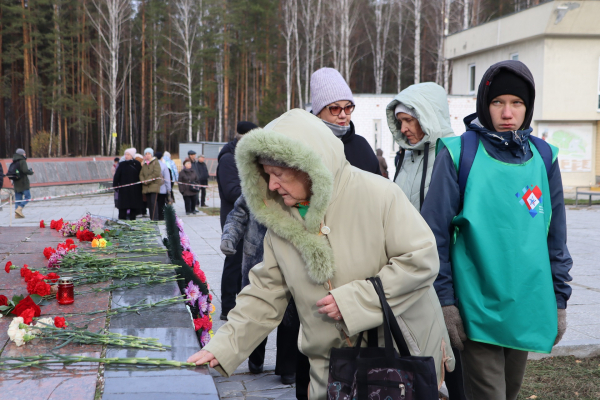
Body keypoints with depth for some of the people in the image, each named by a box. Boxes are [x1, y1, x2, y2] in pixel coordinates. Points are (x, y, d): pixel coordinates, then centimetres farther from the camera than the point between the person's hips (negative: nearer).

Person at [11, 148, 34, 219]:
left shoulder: (14, 162, 14)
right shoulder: (22, 161, -12)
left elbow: (9, 171, 18)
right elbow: (25, 170, -23)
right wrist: (31, 171, -5)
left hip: (16, 183, 8)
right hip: (23, 183, -8)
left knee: (18, 198, 8)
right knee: (27, 196, -1)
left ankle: (17, 214, 5)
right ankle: (19, 208, -15)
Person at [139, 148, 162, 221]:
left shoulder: (155, 162, -1)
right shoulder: (144, 164, 19)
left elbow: (156, 173, -13)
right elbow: (141, 174, 13)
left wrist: (147, 180, -13)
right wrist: (143, 181, -8)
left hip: (154, 185, -6)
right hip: (146, 187, 6)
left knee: (153, 202, -14)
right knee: (149, 203, 6)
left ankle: (155, 218, -17)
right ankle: (151, 218, 11)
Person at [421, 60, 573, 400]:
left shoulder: (543, 158, 5)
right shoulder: (460, 154, -8)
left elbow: (556, 238, 11)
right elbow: (436, 233, -6)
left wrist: (560, 301, 10)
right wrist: (445, 301, -8)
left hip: (528, 307, 5)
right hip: (478, 308, -4)